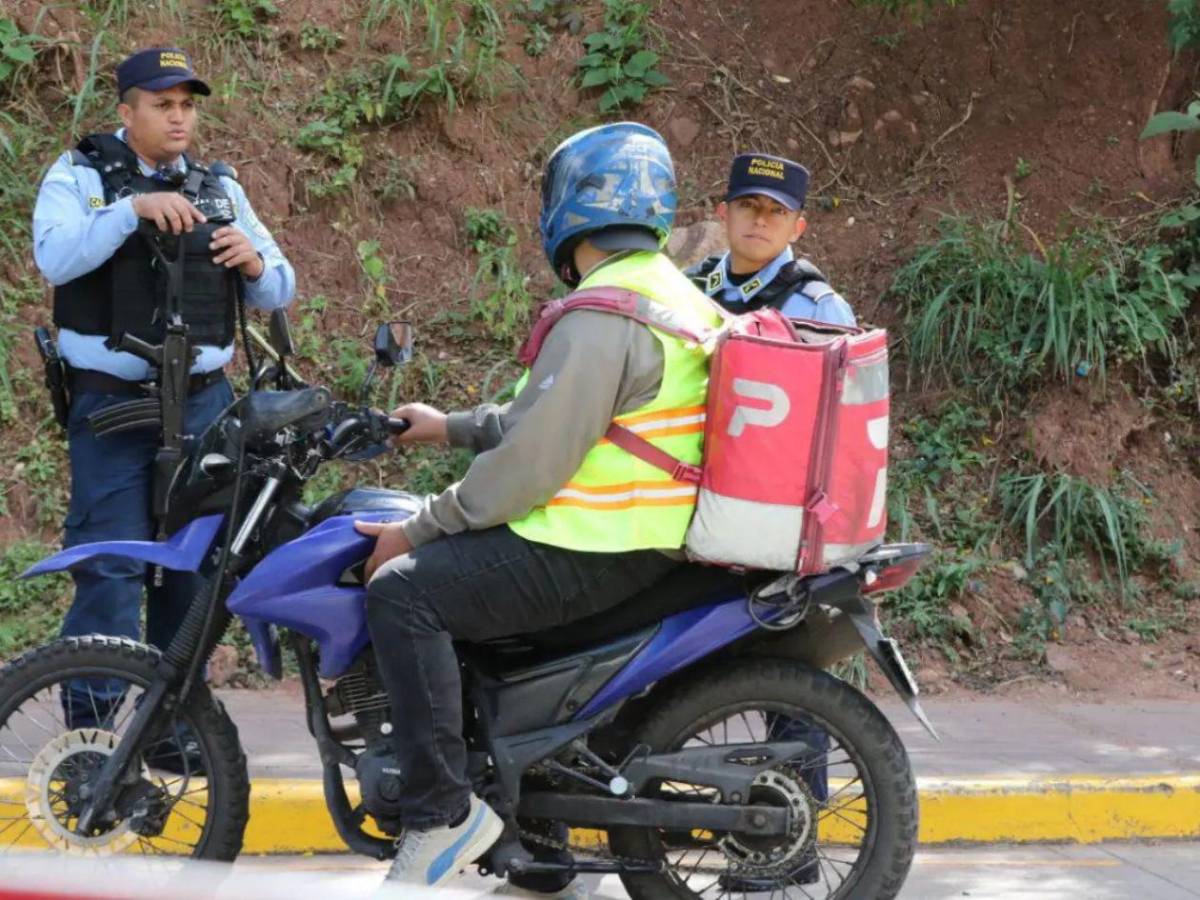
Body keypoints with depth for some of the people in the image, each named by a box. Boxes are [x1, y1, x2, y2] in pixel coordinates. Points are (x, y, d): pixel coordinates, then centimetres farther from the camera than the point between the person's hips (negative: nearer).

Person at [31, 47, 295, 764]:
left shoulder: (220, 188, 13)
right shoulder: (79, 175, 1)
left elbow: (280, 290, 13)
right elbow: (56, 257, -17)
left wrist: (254, 262, -10)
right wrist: (133, 208, -27)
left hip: (204, 402, 4)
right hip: (112, 402, -4)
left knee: (196, 564, 6)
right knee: (112, 567, -9)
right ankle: (91, 724, -4)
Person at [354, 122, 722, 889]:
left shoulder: (602, 318, -19)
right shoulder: (671, 293, 14)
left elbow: (532, 462, -22)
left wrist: (417, 529, -12)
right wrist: (454, 427, 27)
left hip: (595, 556, -11)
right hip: (649, 537, 11)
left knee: (403, 591, -17)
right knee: (450, 566, 26)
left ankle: (442, 810, -17)